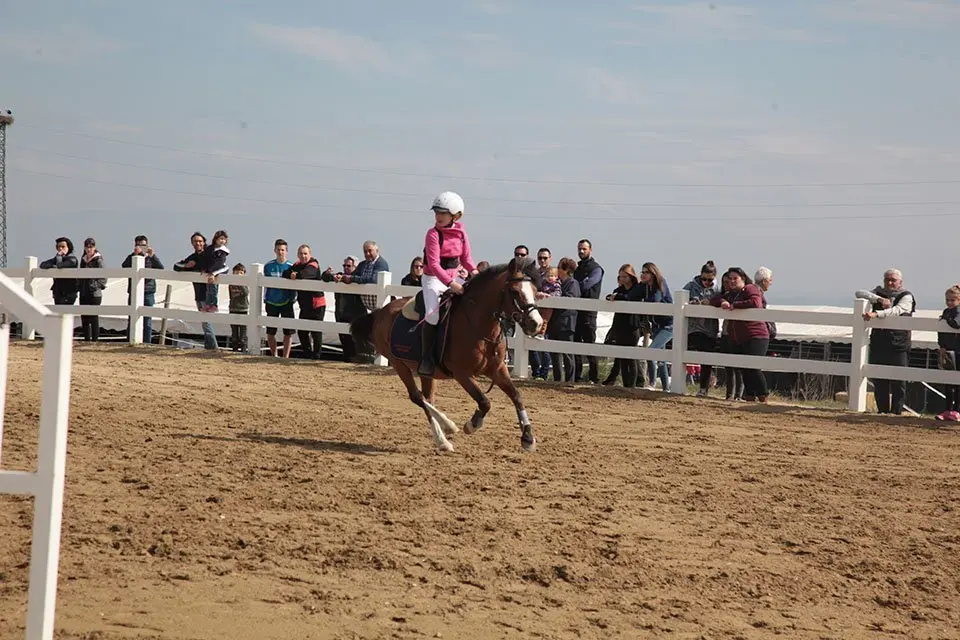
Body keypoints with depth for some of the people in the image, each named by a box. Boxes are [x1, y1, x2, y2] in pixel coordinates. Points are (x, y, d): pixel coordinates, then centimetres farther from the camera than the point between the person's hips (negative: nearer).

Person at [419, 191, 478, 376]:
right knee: (433, 313, -26)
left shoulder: (461, 232, 3)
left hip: (454, 277, 6)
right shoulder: (433, 234, -14)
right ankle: (426, 357, -16)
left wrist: (473, 271, -10)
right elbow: (434, 264, -22)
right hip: (434, 278, -6)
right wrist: (450, 284, -31)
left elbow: (466, 258, 11)